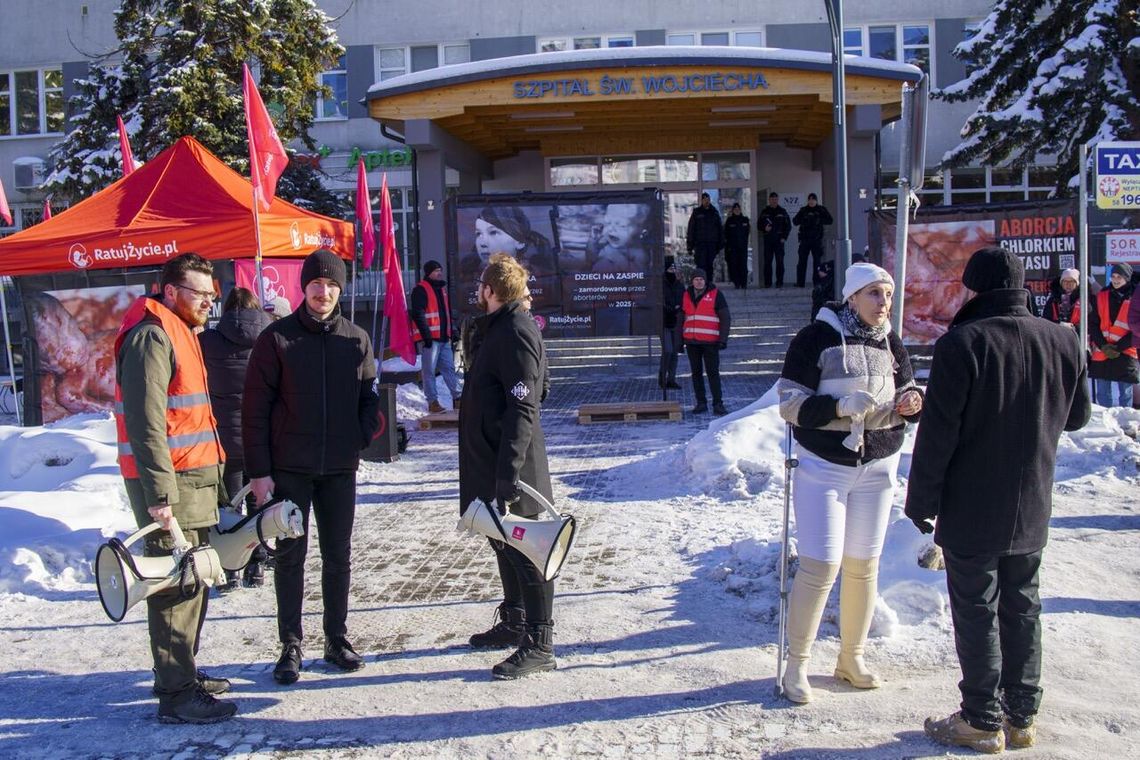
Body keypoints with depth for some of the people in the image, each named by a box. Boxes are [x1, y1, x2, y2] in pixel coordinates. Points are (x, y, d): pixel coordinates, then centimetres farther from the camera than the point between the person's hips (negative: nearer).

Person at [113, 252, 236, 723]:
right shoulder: (151, 336, -13)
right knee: (177, 585, -6)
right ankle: (177, 695, 0)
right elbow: (145, 423, -21)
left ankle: (183, 673, 29)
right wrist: (160, 494, -24)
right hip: (170, 484, -10)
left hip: (194, 478, 10)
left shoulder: (180, 334, 19)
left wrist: (210, 475, 22)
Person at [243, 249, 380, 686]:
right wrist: (258, 470, -9)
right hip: (289, 469, -2)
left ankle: (337, 638, 25)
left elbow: (369, 398, 12)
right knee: (291, 556, 6)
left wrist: (364, 436, -8)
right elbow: (255, 408, -5)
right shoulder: (277, 338, -4)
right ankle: (291, 645, 17)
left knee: (338, 556, 11)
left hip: (340, 469, 3)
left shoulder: (356, 339, 4)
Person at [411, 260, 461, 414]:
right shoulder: (421, 289, -8)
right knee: (429, 371, -3)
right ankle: (433, 402, 1)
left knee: (449, 368, 9)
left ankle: (457, 398, 12)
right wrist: (426, 335, -19)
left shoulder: (441, 288, 19)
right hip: (429, 338, -8)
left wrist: (451, 331, 20)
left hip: (444, 337, 8)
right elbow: (418, 314, -16)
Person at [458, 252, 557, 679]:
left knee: (524, 551, -3)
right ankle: (514, 623, 35)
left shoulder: (516, 334, -18)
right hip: (490, 465, 10)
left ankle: (539, 645, 6)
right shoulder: (495, 328, 14)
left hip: (512, 468, -10)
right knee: (504, 544, 20)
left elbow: (522, 412, -24)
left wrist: (507, 478, -27)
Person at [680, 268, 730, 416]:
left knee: (713, 373, -5)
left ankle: (717, 404, -2)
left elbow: (725, 318, -2)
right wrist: (679, 339, 14)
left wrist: (723, 339, -10)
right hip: (691, 342, 4)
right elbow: (681, 319, 18)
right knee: (696, 373, 7)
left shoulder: (715, 295, -2)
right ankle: (701, 403, 14)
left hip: (710, 342, -4)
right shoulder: (686, 296, 10)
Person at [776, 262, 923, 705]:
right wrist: (839, 406, -26)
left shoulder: (890, 343, 8)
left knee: (864, 566, 11)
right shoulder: (817, 338, -9)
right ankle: (796, 666, 6)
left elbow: (906, 396, 16)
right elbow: (790, 402, -11)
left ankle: (851, 659, 27)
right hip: (824, 466, -5)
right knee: (820, 565, -8)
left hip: (877, 467, 5)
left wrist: (908, 403, -8)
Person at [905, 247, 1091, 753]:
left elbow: (938, 432, -17)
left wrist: (921, 501, -9)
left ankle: (982, 722, 12)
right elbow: (1077, 416, 13)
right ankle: (1021, 716, 25)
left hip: (971, 512, -5)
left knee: (975, 613, 5)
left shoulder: (962, 343, -17)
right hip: (1031, 511, 6)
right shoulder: (1063, 341, -1)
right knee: (1021, 607, 16)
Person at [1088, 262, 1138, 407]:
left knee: (1125, 397, 3)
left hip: (1125, 356, -3)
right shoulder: (1102, 296, 8)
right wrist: (1103, 346, -9)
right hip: (1101, 355, 3)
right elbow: (1093, 324, 4)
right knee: (1103, 396, 8)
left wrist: (1120, 347, -14)